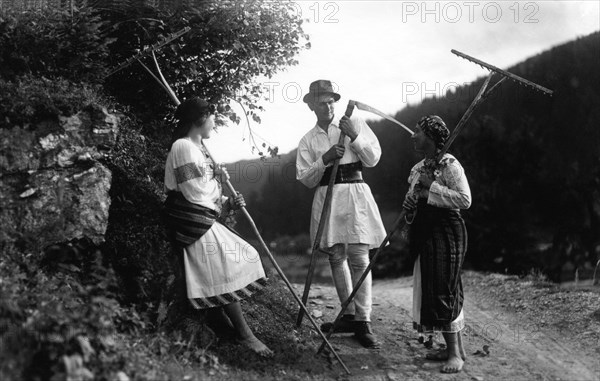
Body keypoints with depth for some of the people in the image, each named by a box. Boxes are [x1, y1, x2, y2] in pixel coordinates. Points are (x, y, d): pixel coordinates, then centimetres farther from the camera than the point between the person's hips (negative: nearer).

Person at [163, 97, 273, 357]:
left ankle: (223, 323, 12)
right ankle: (244, 335, -5)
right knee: (226, 270, -10)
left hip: (204, 220, 10)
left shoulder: (198, 148, 19)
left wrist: (228, 203, 3)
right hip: (193, 222, -10)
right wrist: (216, 178, -2)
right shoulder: (183, 147, -13)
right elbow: (195, 193, -19)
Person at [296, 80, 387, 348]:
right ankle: (349, 316, 18)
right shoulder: (308, 140, 13)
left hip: (354, 195, -3)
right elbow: (306, 179, 5)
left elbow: (373, 159, 2)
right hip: (327, 196, 3)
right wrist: (325, 159, -11)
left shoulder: (355, 124, 8)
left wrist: (354, 136, -10)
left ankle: (363, 322, -6)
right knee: (336, 258, 6)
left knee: (359, 258, -9)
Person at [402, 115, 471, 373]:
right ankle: (454, 347, 20)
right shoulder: (418, 168, 14)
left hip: (446, 231, -9)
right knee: (430, 288, 10)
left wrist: (432, 187, -19)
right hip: (426, 232, 9)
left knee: (443, 288, -10)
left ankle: (455, 353, -2)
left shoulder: (449, 164, -12)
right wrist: (409, 206, 2)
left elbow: (465, 200, -19)